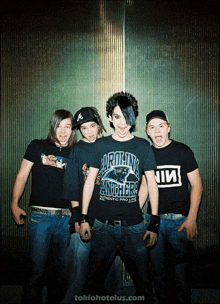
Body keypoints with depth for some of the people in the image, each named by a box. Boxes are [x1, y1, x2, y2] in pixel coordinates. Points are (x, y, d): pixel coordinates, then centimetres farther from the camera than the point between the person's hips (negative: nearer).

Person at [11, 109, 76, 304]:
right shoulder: (38, 147, 6)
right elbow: (22, 176, 5)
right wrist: (15, 204, -1)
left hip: (66, 218, 3)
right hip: (40, 216, -2)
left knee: (64, 267, 10)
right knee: (38, 266, 1)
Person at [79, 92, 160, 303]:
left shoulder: (143, 146, 3)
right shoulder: (100, 145, 6)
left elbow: (152, 185, 4)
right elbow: (89, 182, 9)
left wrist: (154, 222, -1)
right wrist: (83, 217, 5)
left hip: (134, 225, -1)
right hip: (103, 224, 1)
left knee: (142, 282, 4)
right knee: (94, 281, 11)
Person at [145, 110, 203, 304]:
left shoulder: (182, 151, -1)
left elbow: (196, 185, -2)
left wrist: (191, 219, -9)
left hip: (180, 220, -3)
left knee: (180, 272, 0)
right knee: (159, 271, 11)